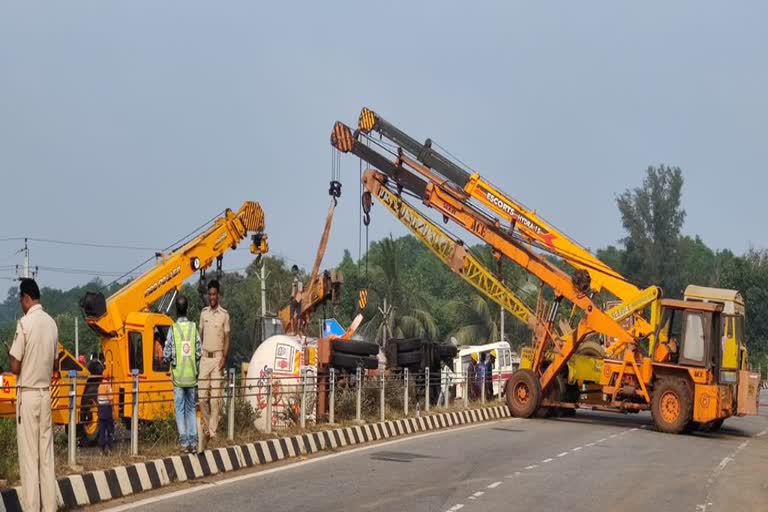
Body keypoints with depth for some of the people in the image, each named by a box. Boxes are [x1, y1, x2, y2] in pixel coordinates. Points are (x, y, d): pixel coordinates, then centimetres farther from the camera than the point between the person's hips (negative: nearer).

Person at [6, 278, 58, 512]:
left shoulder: (25, 323, -13)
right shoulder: (52, 324, 6)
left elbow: (15, 367, -11)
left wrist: (10, 353, 8)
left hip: (27, 394, -6)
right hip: (46, 393, 6)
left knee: (29, 456, -3)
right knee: (46, 456, 7)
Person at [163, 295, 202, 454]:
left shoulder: (173, 329, -8)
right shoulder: (194, 328, -1)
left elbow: (167, 355, -7)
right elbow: (200, 353, -1)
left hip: (178, 376, -2)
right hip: (191, 376, 2)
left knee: (180, 409, 3)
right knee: (191, 408, 11)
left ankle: (184, 443, 0)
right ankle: (193, 442, 6)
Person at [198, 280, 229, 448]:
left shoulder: (224, 315, -2)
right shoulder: (204, 313, 10)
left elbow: (227, 339, 0)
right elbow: (200, 336, 15)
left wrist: (224, 358, -10)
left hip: (217, 357, -4)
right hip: (204, 357, 4)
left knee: (215, 396, -4)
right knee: (202, 396, 1)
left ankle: (212, 431, 1)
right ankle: (207, 427, 16)